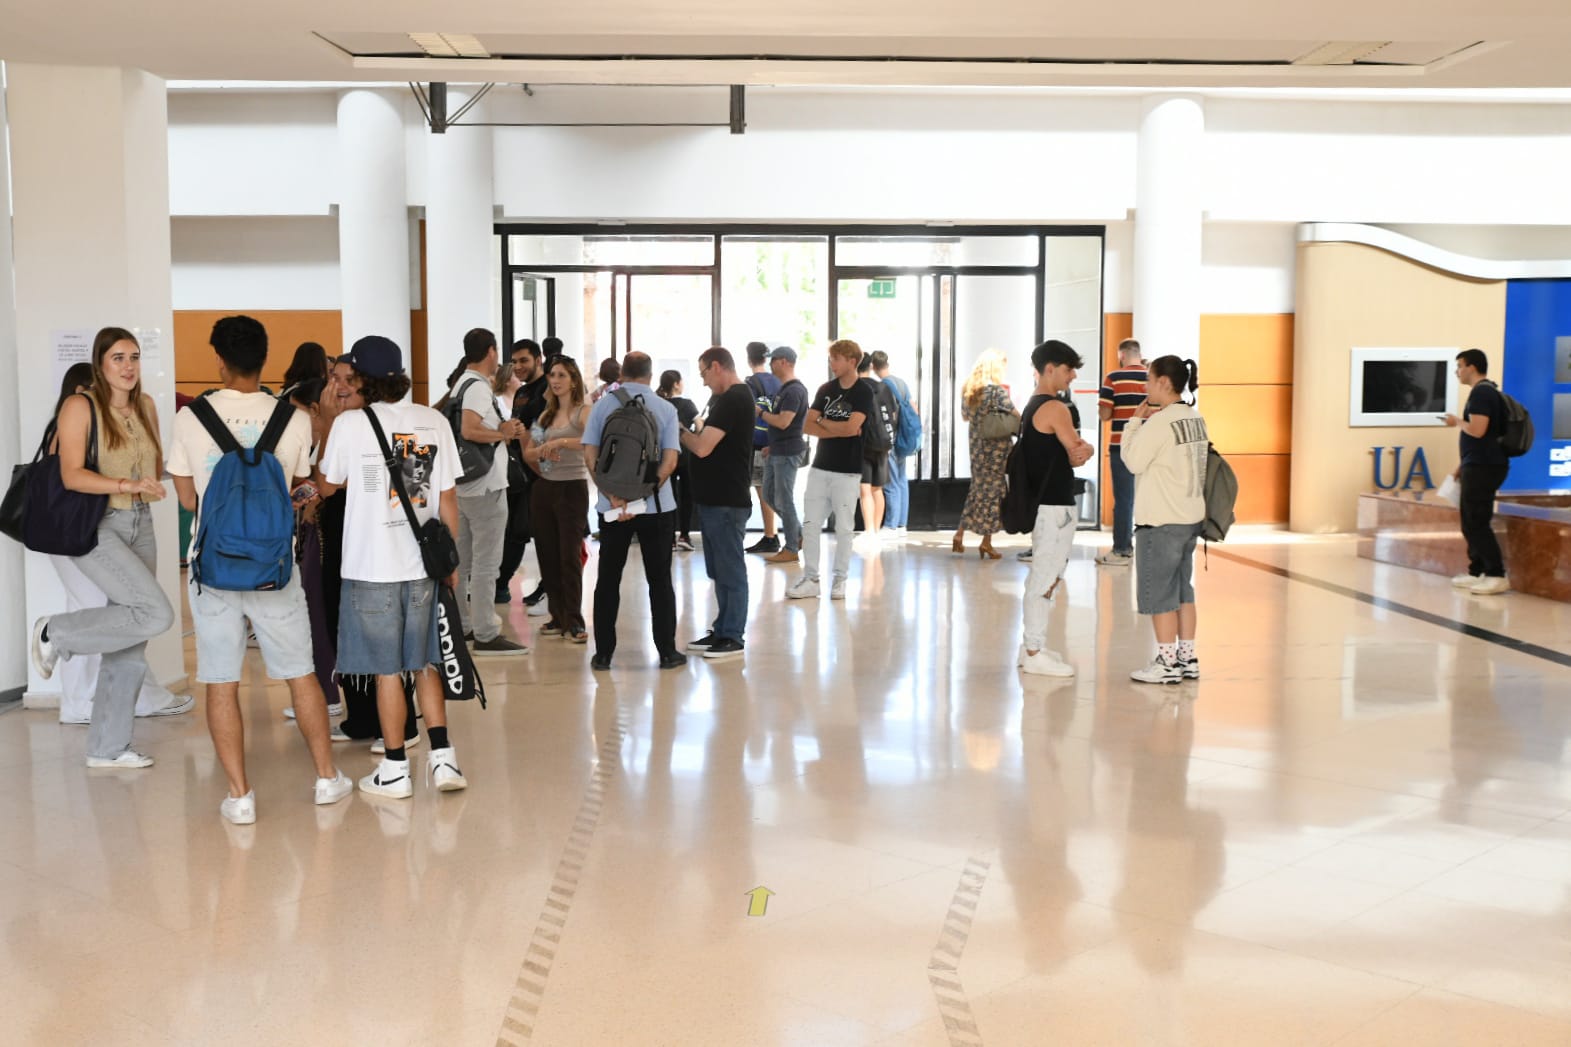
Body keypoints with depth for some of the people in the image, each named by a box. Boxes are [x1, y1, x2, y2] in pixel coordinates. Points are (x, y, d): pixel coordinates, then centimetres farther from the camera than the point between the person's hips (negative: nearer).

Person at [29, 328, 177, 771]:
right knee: (156, 613, -21)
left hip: (139, 526, 7)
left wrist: (151, 486, -1)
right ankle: (56, 634, 1)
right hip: (94, 527, -7)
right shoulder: (80, 405, -9)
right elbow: (71, 476, -17)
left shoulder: (145, 405, 9)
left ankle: (108, 747, 18)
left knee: (130, 647, 8)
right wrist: (127, 485, -28)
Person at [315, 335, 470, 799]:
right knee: (424, 662, 16)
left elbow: (326, 484, 6)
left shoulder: (350, 423, -9)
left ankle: (395, 769, 15)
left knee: (387, 670, 6)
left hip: (372, 566, -3)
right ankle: (443, 758, 12)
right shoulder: (434, 422, 0)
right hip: (423, 564, 3)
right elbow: (448, 499, 3)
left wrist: (325, 434, 19)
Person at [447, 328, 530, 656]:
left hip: (462, 485, 10)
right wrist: (503, 433, -15)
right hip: (485, 487, -10)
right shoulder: (479, 387, -15)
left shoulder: (458, 385, 14)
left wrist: (503, 431, 15)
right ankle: (486, 635, -3)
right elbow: (469, 430, -28)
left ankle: (460, 624, 25)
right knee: (486, 563, -5)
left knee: (461, 560, 15)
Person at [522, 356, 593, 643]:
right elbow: (528, 452, 10)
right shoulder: (546, 415, 12)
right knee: (547, 555, 8)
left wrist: (562, 441, -33)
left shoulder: (583, 412, -6)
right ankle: (557, 617, 16)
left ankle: (574, 621, -1)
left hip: (572, 489, -6)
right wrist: (542, 452, -10)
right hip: (544, 489, 6)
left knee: (569, 556, -7)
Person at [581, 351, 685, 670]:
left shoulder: (603, 406, 0)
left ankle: (603, 654, 12)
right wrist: (641, 496, -13)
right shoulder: (665, 409, -2)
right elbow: (670, 461, -11)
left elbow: (589, 456, -6)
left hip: (612, 508, 1)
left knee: (608, 581, 10)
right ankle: (667, 653, 10)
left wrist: (614, 498, -9)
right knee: (659, 581, 8)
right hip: (656, 507, -1)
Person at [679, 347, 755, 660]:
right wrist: (701, 428, 7)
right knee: (721, 571, 16)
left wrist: (680, 431, -6)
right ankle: (722, 631, 24)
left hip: (725, 502, -11)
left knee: (730, 570, -3)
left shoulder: (731, 400, -17)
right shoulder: (741, 395, 16)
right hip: (716, 498, 11)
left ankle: (732, 638, 3)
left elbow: (703, 447, -22)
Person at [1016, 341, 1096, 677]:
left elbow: (1075, 452, 10)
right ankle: (1035, 653, -1)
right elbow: (1077, 456, -13)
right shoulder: (1055, 408, -14)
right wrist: (1083, 451, 4)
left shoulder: (1031, 406, 16)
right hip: (1054, 504, -10)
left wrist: (1080, 448, -8)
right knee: (1044, 579, -5)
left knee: (1041, 577, 17)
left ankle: (1031, 646, 23)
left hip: (1040, 501, 10)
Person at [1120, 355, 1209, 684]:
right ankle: (1187, 658, 21)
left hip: (1161, 521, -9)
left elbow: (1133, 460, -13)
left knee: (1158, 593, 0)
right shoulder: (1196, 419, 9)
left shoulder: (1159, 422, -17)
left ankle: (1167, 663, 5)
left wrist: (1135, 421, -5)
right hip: (1190, 517, 9)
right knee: (1182, 589, 15)